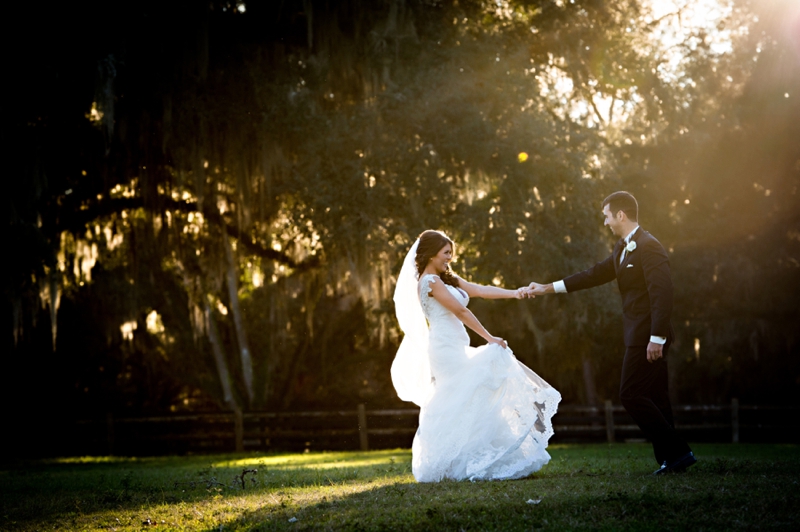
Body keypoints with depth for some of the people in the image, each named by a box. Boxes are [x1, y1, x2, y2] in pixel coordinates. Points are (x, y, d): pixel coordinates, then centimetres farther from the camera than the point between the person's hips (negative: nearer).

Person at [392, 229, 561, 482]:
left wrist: (514, 293, -1)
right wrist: (489, 338, -11)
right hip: (447, 350, -10)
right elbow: (461, 311, -13)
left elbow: (481, 290, 10)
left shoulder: (446, 279, 19)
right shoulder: (430, 281, -10)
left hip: (455, 350, 10)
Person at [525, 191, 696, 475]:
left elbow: (662, 294, -21)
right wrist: (549, 288, 21)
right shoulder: (624, 248, 15)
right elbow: (597, 274, 21)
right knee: (653, 397, 10)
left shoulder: (649, 247, -15)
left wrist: (656, 338, -25)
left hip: (648, 335, -10)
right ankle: (670, 458, 13)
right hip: (640, 335, 10)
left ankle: (677, 453, -6)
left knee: (631, 394, -8)